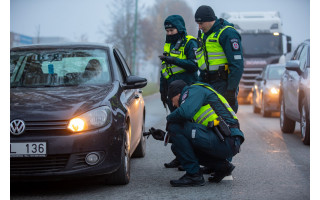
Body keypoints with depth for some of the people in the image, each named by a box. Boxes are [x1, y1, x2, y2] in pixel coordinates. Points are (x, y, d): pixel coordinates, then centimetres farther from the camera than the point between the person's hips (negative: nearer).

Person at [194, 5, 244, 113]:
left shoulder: (227, 33, -11)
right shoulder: (204, 35, 17)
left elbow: (237, 64, -17)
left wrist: (231, 89, -20)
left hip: (223, 84, -8)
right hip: (208, 84, 9)